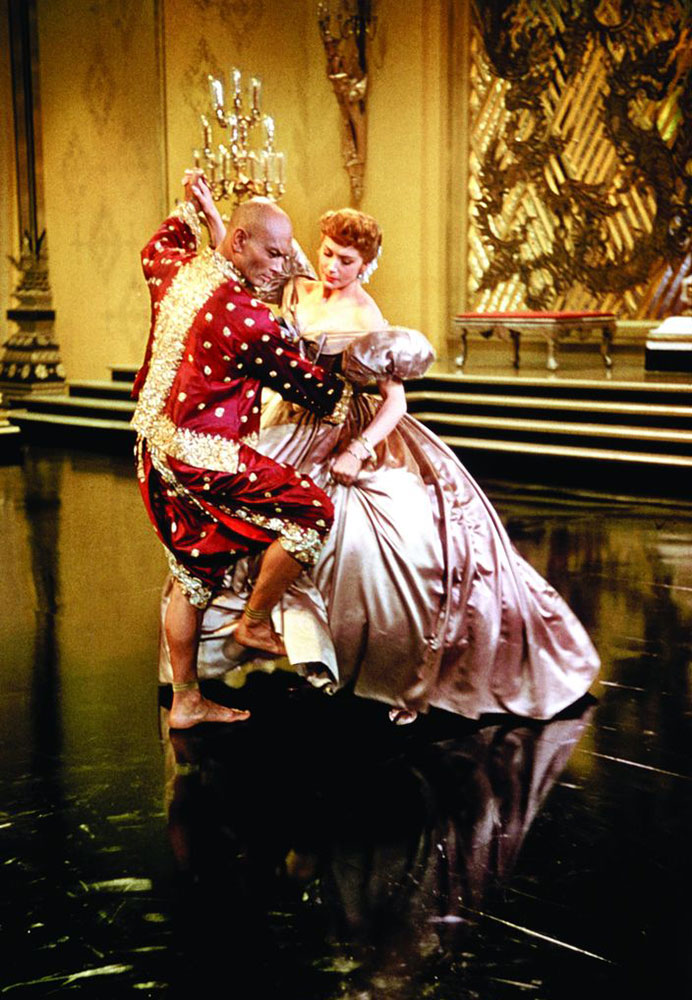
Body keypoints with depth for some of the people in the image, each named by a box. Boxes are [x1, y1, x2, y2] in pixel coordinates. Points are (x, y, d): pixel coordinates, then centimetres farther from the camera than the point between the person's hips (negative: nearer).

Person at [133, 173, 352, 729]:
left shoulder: (179, 269, 5)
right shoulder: (245, 316, -20)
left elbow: (156, 250, 33)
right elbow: (303, 381, -8)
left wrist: (191, 208, 39)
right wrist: (352, 390, 9)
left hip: (157, 446, 10)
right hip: (203, 456, -10)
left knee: (194, 570, 15)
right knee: (313, 512, -5)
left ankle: (185, 699, 22)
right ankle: (255, 623, 11)